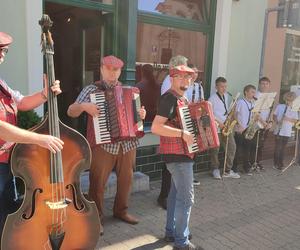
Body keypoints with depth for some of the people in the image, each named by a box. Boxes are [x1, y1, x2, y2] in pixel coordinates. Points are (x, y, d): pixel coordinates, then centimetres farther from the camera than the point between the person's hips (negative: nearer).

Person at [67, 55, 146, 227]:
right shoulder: (92, 89, -1)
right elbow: (71, 112, -5)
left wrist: (142, 114, 1)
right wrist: (84, 106, -24)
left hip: (128, 144, 5)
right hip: (103, 144, -4)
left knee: (126, 179, 13)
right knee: (98, 183, 2)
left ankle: (121, 210, 33)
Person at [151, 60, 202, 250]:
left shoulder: (182, 98, 13)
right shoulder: (169, 98, -17)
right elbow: (155, 127, -27)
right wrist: (182, 133, -29)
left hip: (181, 153, 10)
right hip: (177, 154, -10)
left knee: (176, 193, 18)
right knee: (186, 197, -5)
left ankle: (171, 231, 31)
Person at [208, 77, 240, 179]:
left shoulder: (226, 96, 13)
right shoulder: (212, 98, -9)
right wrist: (218, 122, -17)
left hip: (226, 126, 7)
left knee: (232, 146, 2)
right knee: (215, 149, 1)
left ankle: (228, 170, 11)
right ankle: (215, 169, 19)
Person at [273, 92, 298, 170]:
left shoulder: (294, 109, 6)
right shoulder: (279, 106, 3)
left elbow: (295, 120, 2)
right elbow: (274, 115, 6)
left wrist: (288, 119, -15)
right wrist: (277, 121, -13)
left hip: (287, 132, 2)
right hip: (278, 131, -2)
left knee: (283, 148, 8)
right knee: (278, 147, 0)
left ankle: (281, 164, 19)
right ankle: (276, 163, 12)